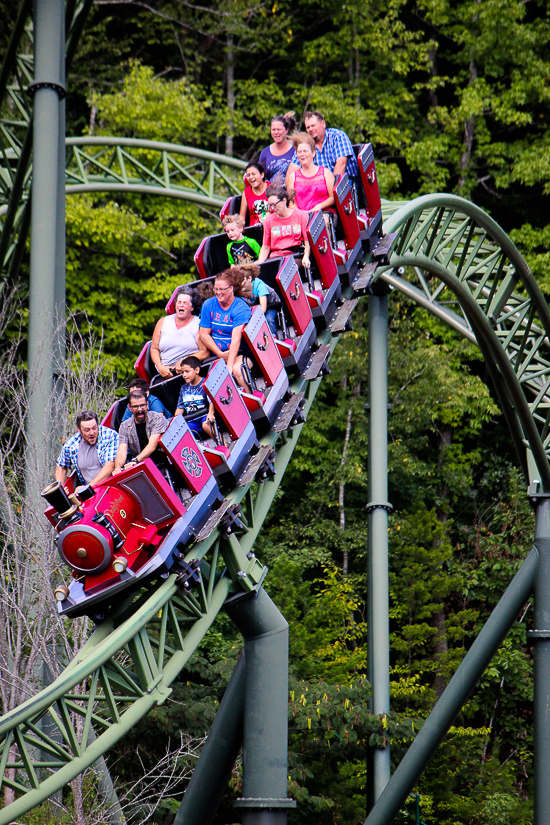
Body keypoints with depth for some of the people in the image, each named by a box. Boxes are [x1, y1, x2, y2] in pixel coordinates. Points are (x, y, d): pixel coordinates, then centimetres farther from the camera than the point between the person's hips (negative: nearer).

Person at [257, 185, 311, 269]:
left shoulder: (301, 216, 7)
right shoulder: (269, 220, 14)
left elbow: (307, 241, 4)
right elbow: (265, 247, 17)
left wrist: (306, 257, -15)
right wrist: (259, 264, -1)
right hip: (275, 257, 2)